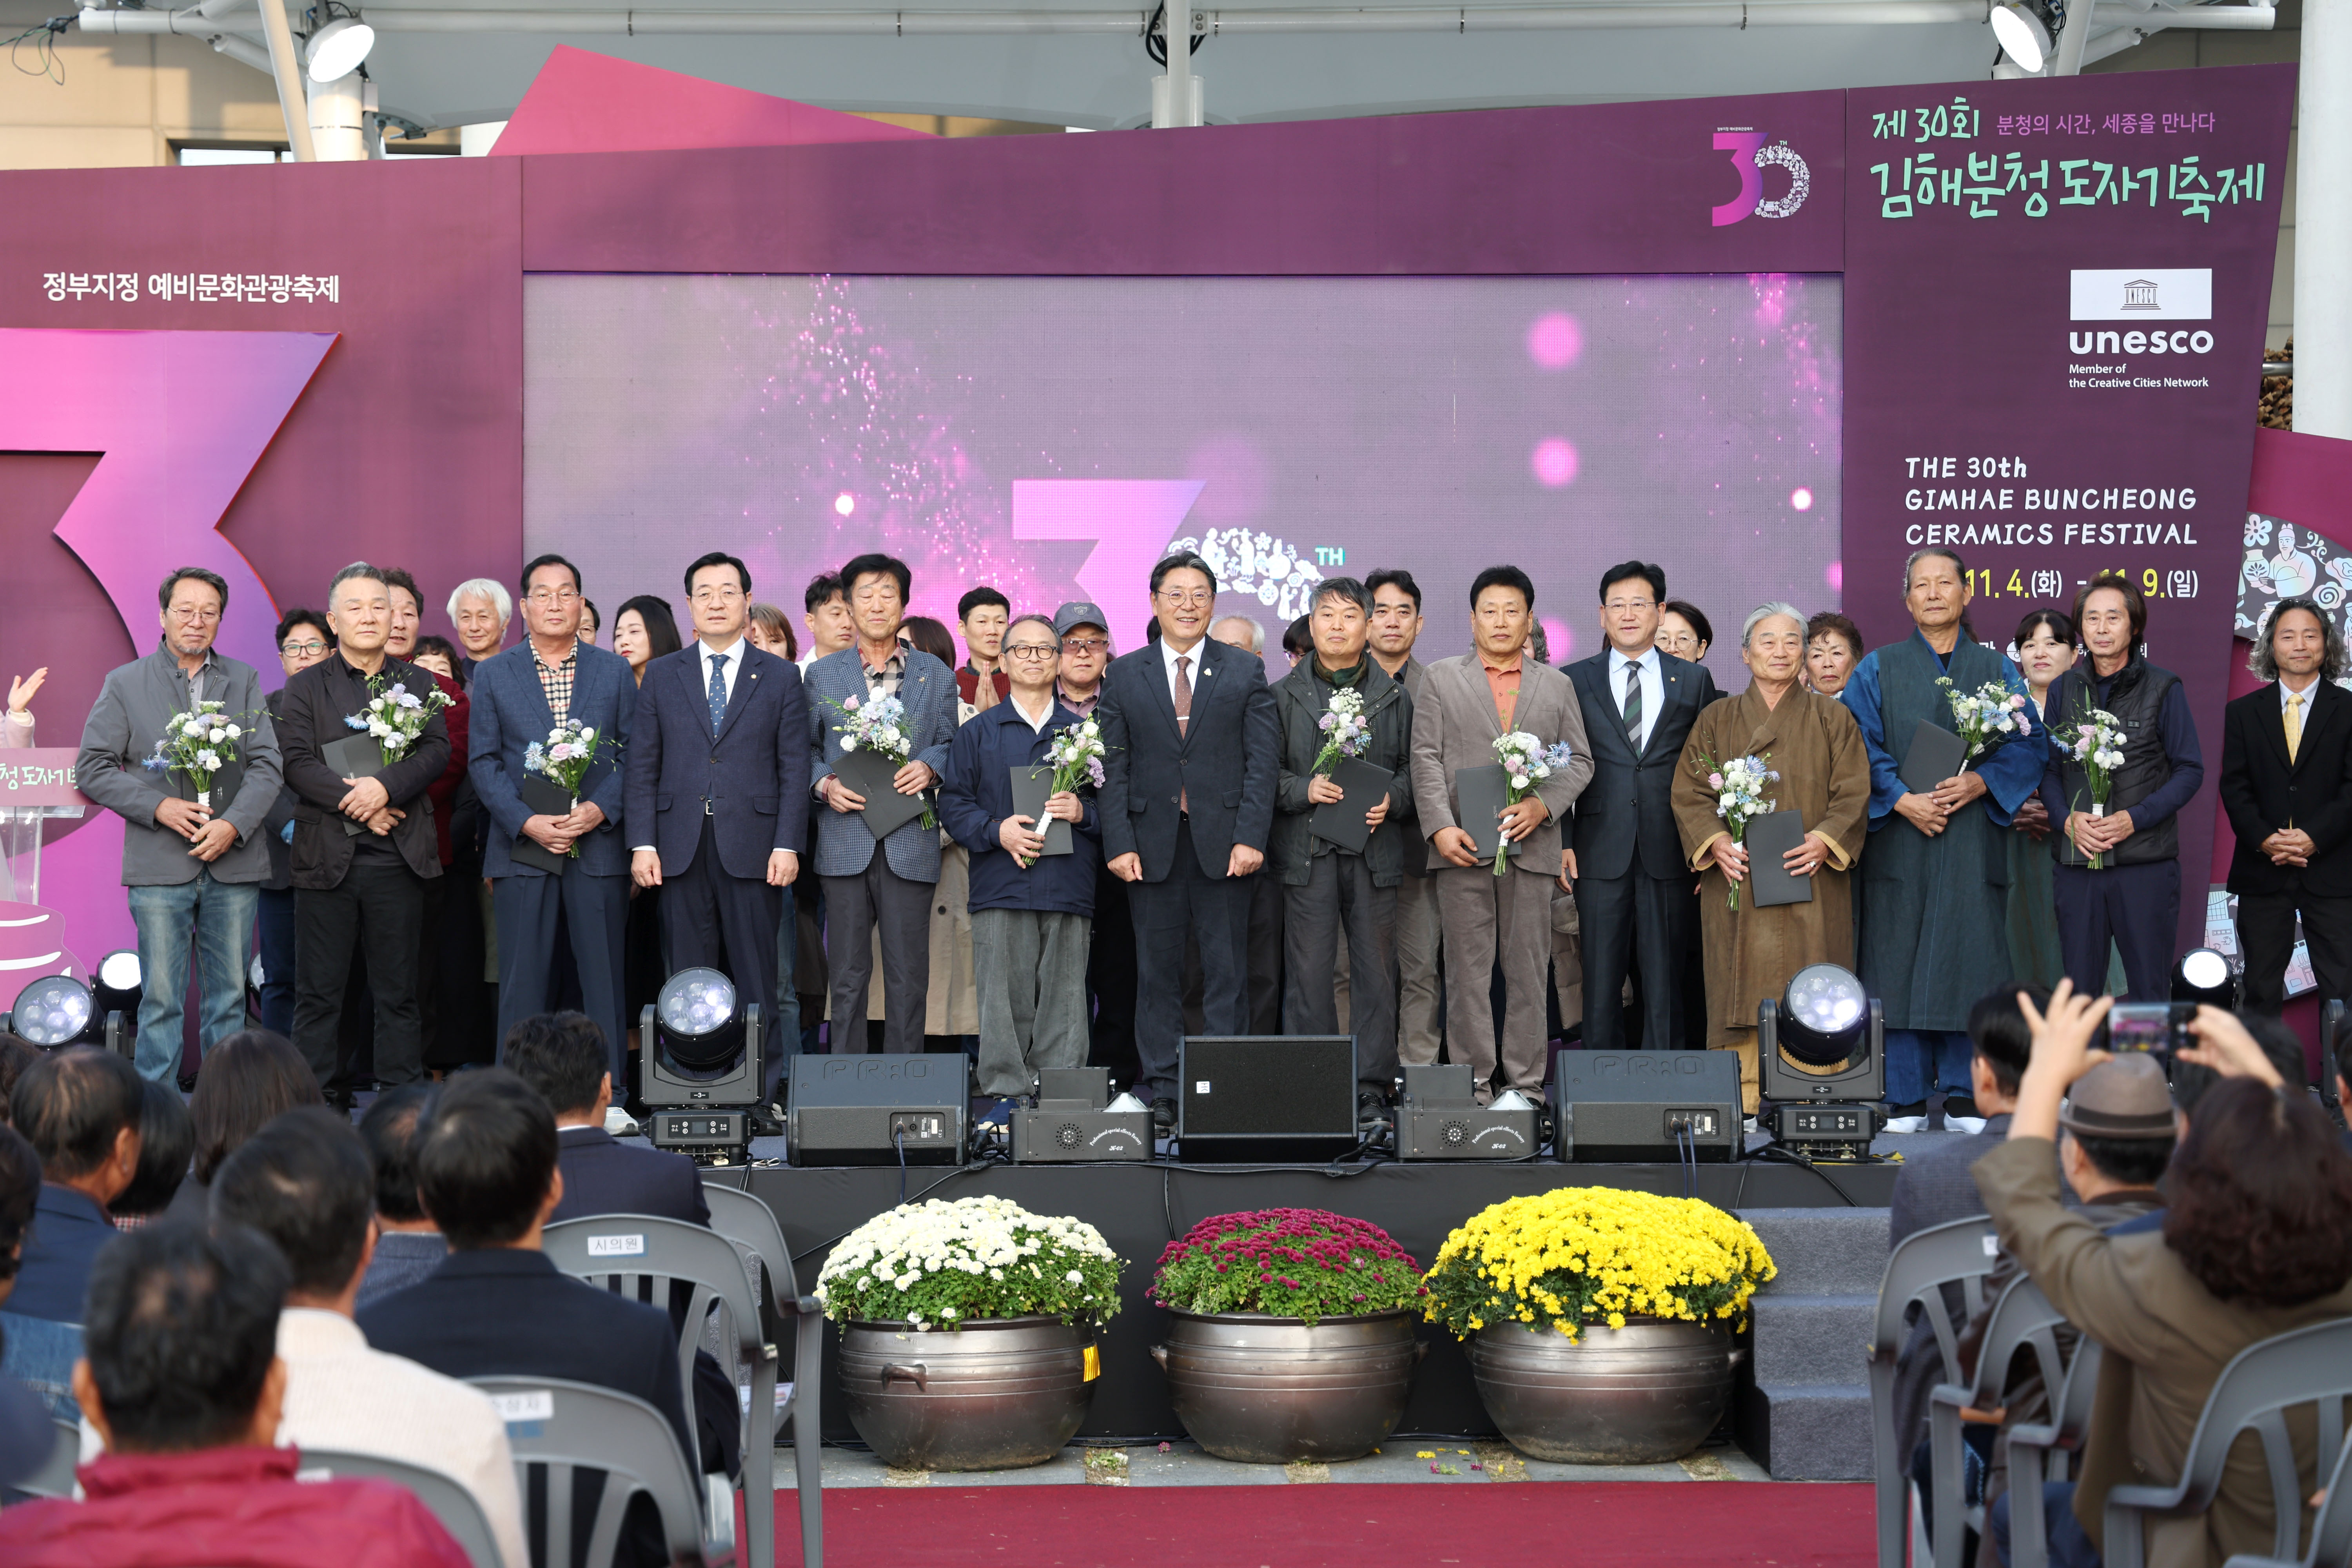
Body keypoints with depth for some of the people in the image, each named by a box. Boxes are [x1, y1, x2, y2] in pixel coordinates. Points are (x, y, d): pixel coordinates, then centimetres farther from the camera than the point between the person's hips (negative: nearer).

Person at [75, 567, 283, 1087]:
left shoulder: (244, 681, 11)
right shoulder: (124, 684, 6)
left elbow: (267, 765, 4)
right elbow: (91, 769, 3)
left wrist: (234, 824, -12)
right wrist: (158, 806, -10)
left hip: (234, 862, 2)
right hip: (160, 864, -2)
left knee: (230, 995, 5)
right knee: (161, 999, -4)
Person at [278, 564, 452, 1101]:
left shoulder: (418, 683, 13)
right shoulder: (306, 687, 8)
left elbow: (437, 750, 0)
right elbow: (298, 762, -3)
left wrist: (385, 786, -16)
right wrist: (354, 802, -15)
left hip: (398, 855, 1)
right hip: (327, 854, -1)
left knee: (398, 990, 4)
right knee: (319, 992, 1)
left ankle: (400, 1097, 9)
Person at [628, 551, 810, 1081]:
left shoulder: (781, 678, 8)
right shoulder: (662, 676, 11)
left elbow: (794, 769, 3)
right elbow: (641, 767, 8)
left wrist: (787, 846, -6)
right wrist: (642, 844, -1)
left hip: (752, 851, -1)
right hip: (682, 849, 2)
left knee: (756, 976, 0)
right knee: (689, 978, 3)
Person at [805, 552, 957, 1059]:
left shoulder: (936, 675, 10)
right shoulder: (822, 674, 11)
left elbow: (952, 744, 12)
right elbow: (805, 747, 14)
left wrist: (929, 767, -9)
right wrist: (824, 784, -5)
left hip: (911, 842, 0)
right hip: (845, 842, 0)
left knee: (908, 975, -1)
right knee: (848, 975, 2)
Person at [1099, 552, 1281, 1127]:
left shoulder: (1245, 672, 7)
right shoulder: (1123, 676, 8)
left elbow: (1262, 760, 1)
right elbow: (1112, 768, 5)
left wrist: (1251, 838, -9)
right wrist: (1119, 842, -5)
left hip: (1224, 844, -1)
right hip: (1152, 844, 1)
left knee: (1226, 971, 1)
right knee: (1156, 972, 4)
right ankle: (1160, 1091, 9)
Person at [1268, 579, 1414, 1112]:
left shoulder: (1395, 697, 12)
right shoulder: (1283, 696, 8)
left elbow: (1413, 767, 13)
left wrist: (1392, 800, -6)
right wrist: (1304, 789, -11)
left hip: (1374, 849, 1)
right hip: (1307, 850, -1)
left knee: (1375, 969, 2)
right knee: (1309, 971, -3)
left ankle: (1371, 1084, 8)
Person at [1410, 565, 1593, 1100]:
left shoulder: (1557, 686, 15)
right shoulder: (1441, 679, 10)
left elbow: (1579, 761, 10)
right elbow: (1426, 760, 3)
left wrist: (1543, 804, -8)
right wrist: (1440, 827, -10)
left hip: (1532, 848, 1)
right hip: (1464, 846, -1)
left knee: (1529, 969, 2)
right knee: (1468, 968, -1)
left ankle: (1524, 1082, 7)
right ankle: (1473, 1081, 4)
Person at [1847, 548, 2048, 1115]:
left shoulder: (1998, 672, 12)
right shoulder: (1877, 670, 10)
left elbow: (2030, 744, 3)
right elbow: (1860, 746, 0)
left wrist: (1981, 781, -13)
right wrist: (1901, 798, -14)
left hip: (1973, 844, 1)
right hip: (1899, 840, 0)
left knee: (1968, 961, -3)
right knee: (1899, 964, -3)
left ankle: (1965, 1091, 4)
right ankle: (1904, 1097, 1)